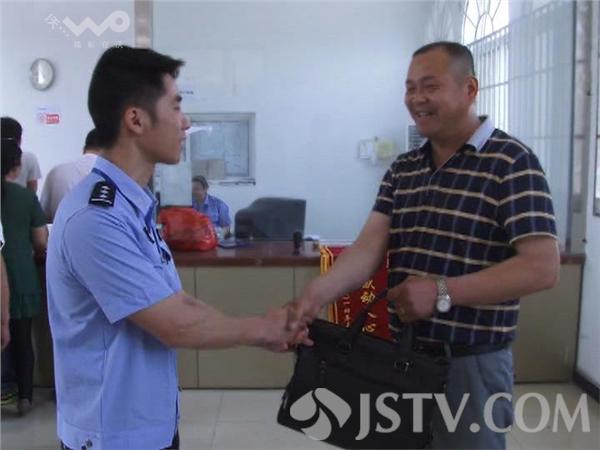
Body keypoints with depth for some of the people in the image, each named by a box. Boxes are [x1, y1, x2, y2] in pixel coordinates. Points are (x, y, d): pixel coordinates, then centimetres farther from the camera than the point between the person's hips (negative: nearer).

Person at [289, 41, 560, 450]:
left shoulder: (511, 162, -12)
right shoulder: (402, 170, 8)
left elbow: (542, 268, -19)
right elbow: (369, 248, -4)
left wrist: (442, 292, -24)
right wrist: (317, 293, -22)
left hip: (470, 364, -6)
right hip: (401, 356, 6)